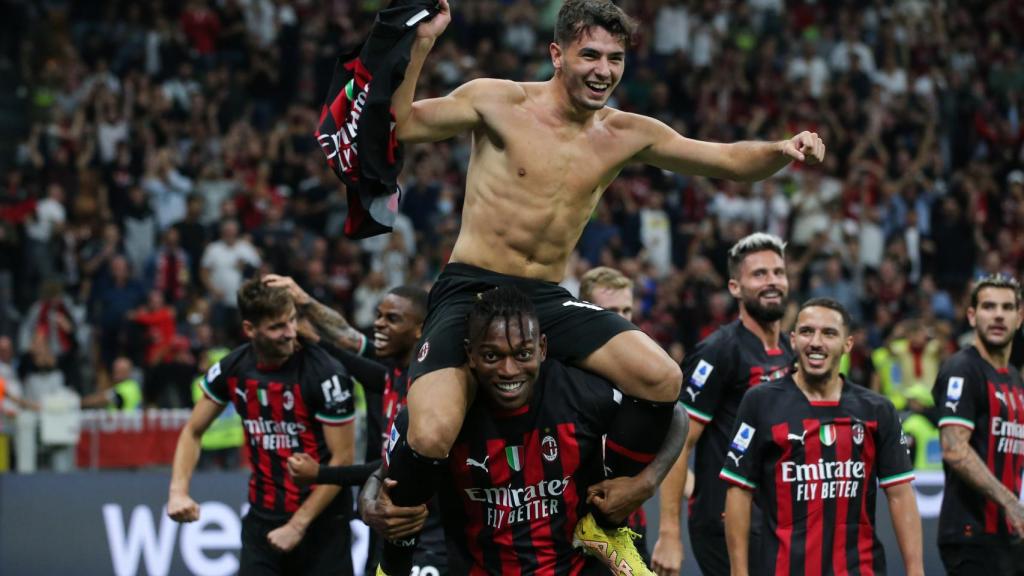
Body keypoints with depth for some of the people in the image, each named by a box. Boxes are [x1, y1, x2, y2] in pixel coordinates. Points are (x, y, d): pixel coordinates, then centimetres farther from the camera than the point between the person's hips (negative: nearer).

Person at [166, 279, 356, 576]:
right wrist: (178, 491, -6)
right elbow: (193, 432, 11)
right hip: (262, 517, 4)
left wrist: (297, 525, -13)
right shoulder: (232, 369, -2)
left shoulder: (326, 374, -16)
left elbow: (342, 459, -13)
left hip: (320, 520, -4)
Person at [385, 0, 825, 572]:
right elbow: (395, 125, -10)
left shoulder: (627, 135, 6)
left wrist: (783, 151, -11)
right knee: (431, 436, -28)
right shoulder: (499, 102, -6)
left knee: (663, 380, -18)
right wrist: (419, 46, -23)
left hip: (549, 300, 4)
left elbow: (730, 160, 9)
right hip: (470, 290, -4)